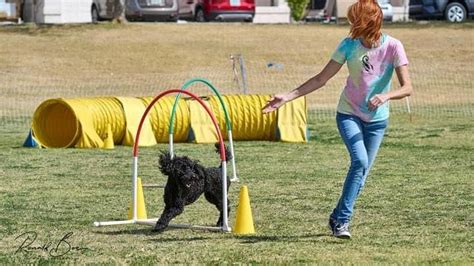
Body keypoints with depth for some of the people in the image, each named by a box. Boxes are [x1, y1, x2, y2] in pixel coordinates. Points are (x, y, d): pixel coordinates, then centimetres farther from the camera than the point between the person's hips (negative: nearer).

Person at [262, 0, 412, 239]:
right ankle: (342, 220, -19)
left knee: (361, 172, 3)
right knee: (360, 161, -23)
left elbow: (407, 88, -16)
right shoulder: (348, 46, -10)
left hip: (377, 119, 1)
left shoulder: (393, 47, -14)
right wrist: (287, 97, -10)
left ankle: (338, 218, 22)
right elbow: (321, 79, -4)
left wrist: (386, 96, -36)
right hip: (349, 114, -1)